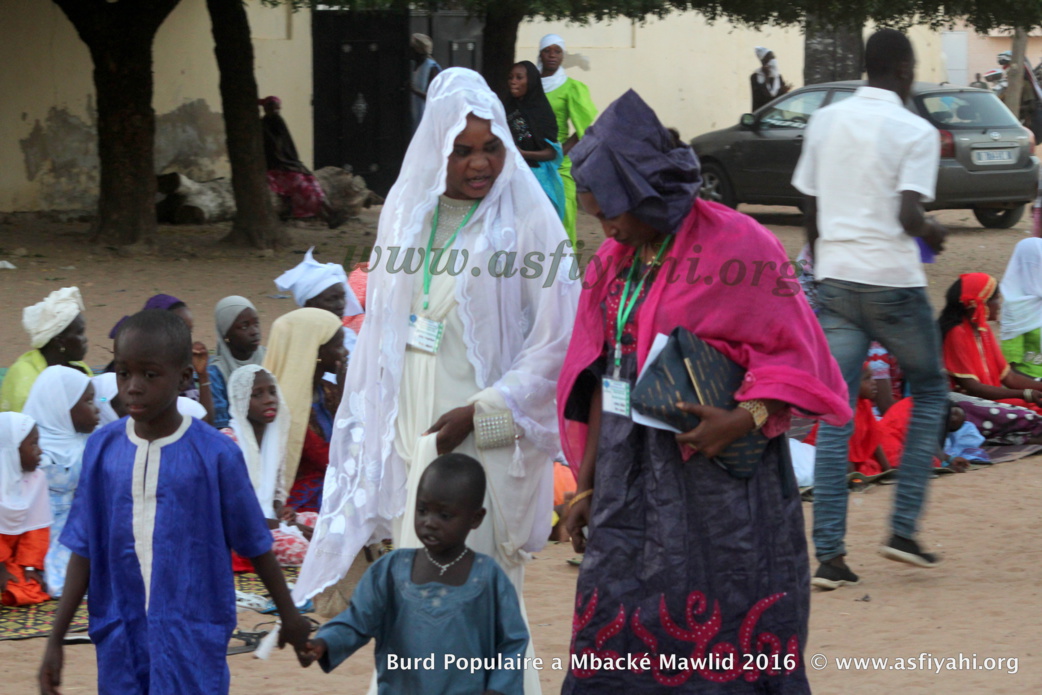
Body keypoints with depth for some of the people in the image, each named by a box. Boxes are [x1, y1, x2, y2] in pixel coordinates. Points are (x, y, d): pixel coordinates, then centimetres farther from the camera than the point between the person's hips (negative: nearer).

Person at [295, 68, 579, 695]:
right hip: (412, 429, 5)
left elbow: (556, 342, -11)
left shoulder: (526, 222, -9)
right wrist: (374, 424, 13)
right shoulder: (407, 213, 7)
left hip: (486, 438, -5)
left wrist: (482, 411, -15)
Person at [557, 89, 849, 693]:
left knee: (723, 635, -4)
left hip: (717, 474, -6)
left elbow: (791, 355, -8)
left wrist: (745, 420, -25)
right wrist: (587, 485, 14)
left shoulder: (736, 246, -10)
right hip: (630, 473, 6)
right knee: (616, 624, 4)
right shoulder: (616, 259, 11)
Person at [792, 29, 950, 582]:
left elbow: (810, 212, 12)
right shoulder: (916, 133, -7)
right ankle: (903, 531, 9)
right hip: (894, 282, -4)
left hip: (836, 281, 4)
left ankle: (829, 553, -5)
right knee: (930, 394, 17)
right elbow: (909, 216, -17)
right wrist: (933, 232, 5)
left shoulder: (825, 122, 8)